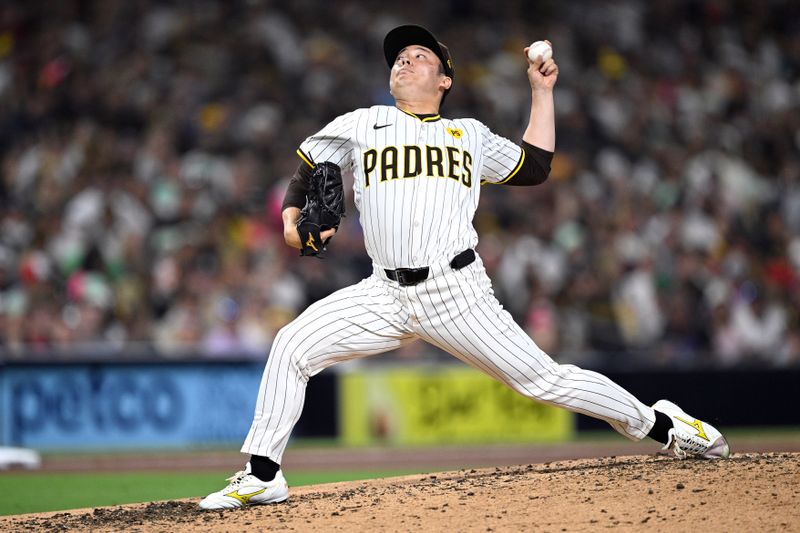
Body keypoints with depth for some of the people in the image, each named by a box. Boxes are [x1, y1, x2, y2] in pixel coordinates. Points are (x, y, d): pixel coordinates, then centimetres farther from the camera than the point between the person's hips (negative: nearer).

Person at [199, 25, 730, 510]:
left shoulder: (469, 133, 18)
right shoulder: (362, 125, 16)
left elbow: (536, 166, 25)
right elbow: (308, 165, 24)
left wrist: (542, 91, 25)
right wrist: (292, 218, 5)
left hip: (457, 291, -1)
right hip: (386, 295, 1)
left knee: (543, 378, -7)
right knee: (293, 346, -14)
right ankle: (262, 476, -5)